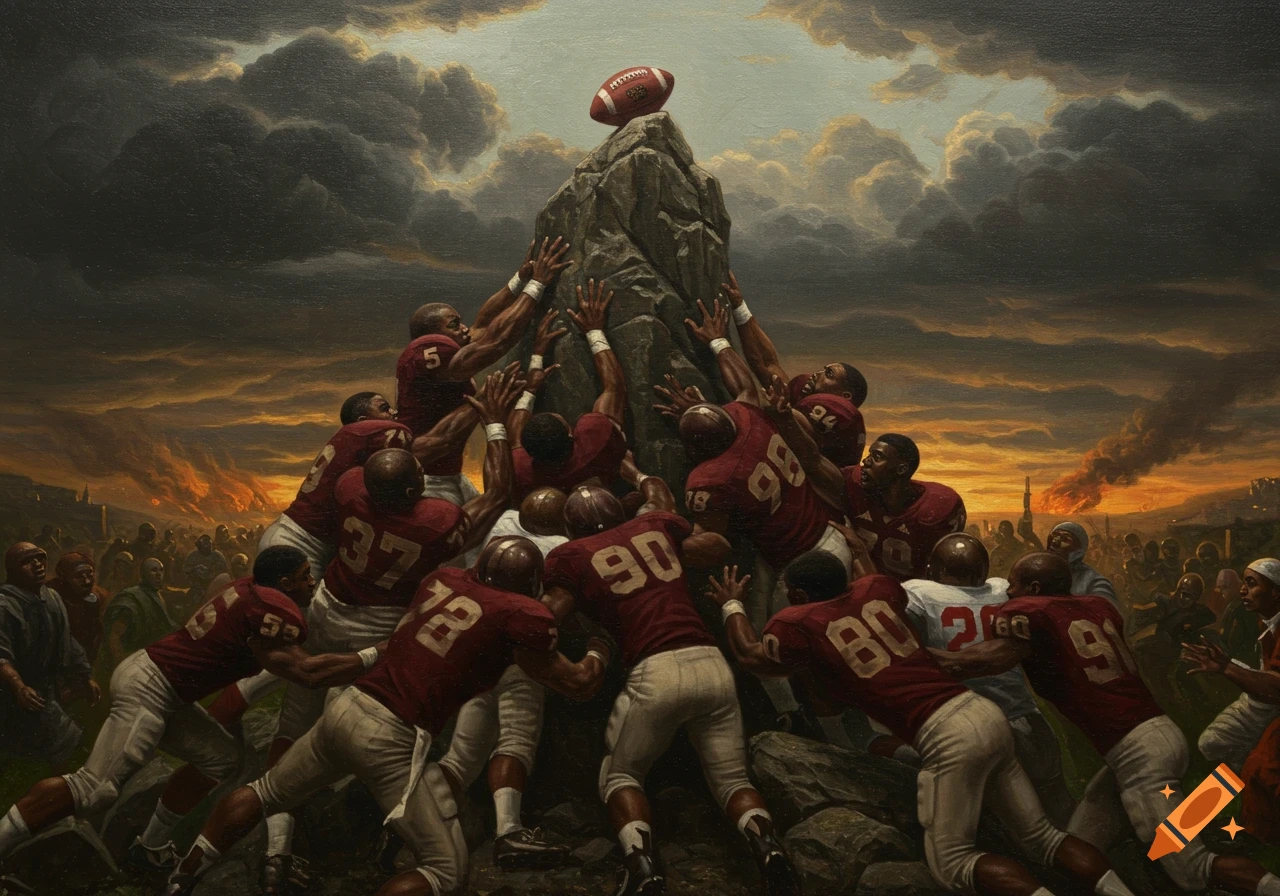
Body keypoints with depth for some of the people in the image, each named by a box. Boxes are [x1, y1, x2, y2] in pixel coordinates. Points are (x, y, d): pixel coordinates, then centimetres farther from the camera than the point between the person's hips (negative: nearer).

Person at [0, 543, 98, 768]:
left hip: (50, 692, 9)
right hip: (21, 699, -8)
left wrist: (86, 678, 21)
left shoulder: (52, 598, 9)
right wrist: (18, 687, -45)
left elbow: (67, 644, 19)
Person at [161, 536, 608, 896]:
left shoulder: (442, 580, 11)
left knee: (267, 793, 31)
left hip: (347, 706, 7)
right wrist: (599, 651, 27)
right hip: (391, 737, -7)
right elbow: (576, 685, 7)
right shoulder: (523, 617, -6)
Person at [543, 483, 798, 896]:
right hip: (712, 664, 3)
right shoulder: (655, 524, 20)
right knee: (732, 778, 18)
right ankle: (767, 845, -12)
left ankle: (640, 860, -9)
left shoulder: (570, 556, 9)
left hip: (655, 672, -3)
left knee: (620, 776, 18)